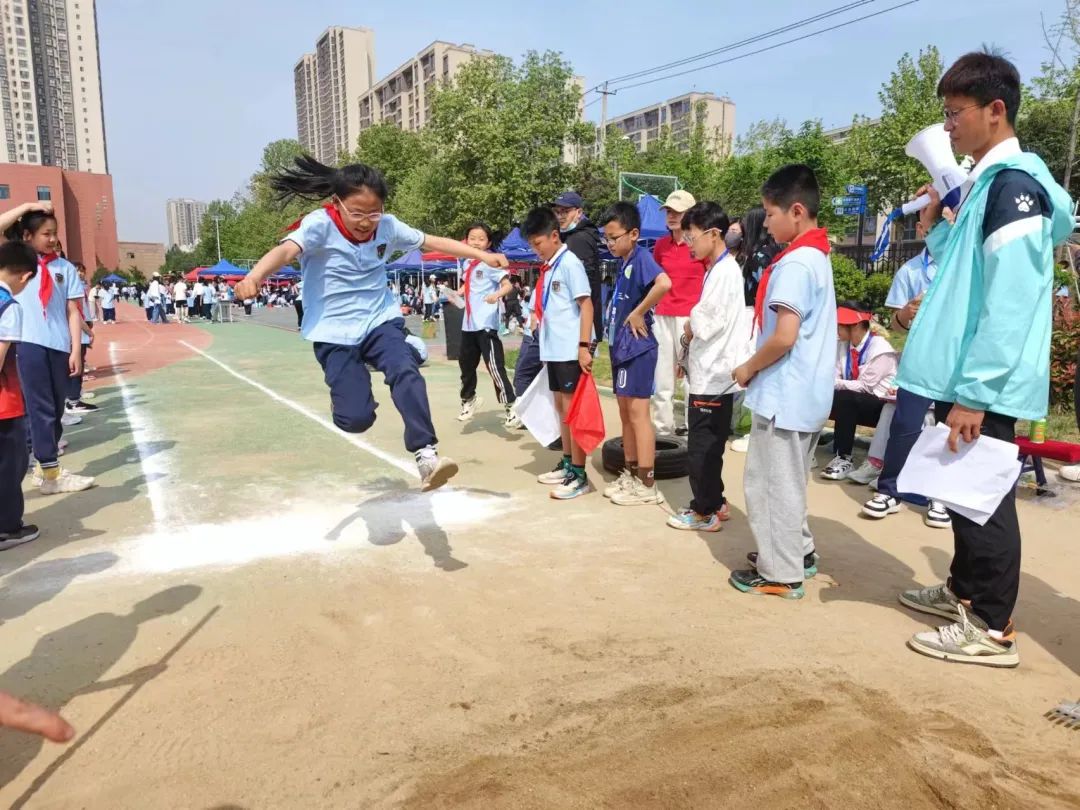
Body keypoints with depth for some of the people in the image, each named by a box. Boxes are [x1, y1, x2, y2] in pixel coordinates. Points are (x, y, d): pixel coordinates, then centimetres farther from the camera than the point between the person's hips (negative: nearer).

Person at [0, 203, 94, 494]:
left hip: (58, 346, 3)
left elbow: (73, 311, 7)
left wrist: (76, 350, 1)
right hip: (28, 344, -3)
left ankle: (45, 462, 24)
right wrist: (28, 206, -7)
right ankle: (51, 474, 0)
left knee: (56, 409, 10)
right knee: (41, 408, -3)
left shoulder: (65, 267, 9)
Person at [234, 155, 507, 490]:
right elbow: (286, 250, -34)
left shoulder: (388, 226, -2)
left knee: (407, 373, -28)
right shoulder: (319, 224, -16)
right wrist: (255, 277, -53)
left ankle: (426, 454, -24)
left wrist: (482, 256, 6)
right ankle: (346, 391, 24)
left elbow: (435, 241, 6)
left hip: (380, 321, 3)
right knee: (356, 419, -12)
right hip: (335, 334, -3)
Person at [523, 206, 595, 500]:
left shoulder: (570, 263, -11)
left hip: (571, 350, -9)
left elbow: (586, 305, -16)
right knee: (561, 406, 14)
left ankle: (579, 475, 2)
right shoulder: (547, 267, 13)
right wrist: (540, 332, 13)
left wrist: (584, 346, -20)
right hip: (554, 349, 9)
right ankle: (567, 464, 25)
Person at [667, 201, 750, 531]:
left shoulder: (724, 271, -16)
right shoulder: (719, 269, 14)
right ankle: (714, 503, 29)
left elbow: (709, 324, -22)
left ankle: (704, 512, 11)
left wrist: (691, 323, -3)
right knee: (709, 445, 17)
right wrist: (693, 333, 2)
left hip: (713, 375, -10)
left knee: (701, 446, 0)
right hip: (711, 372, 10)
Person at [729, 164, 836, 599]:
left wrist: (748, 368, -10)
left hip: (784, 393, -10)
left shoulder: (794, 262, -19)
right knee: (788, 479, 21)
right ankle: (797, 551, 34)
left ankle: (780, 572, 13)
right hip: (807, 392, 10)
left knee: (771, 482, 2)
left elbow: (784, 336, -25)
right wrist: (759, 367, 13)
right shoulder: (818, 256, 12)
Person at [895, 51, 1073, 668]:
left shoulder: (1013, 181, -14)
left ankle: (992, 629, 13)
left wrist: (975, 391, -22)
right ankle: (965, 591, 34)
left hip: (984, 385, -10)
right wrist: (935, 227, 9)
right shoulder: (986, 182, 16)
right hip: (965, 376, 10)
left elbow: (1010, 300, -21)